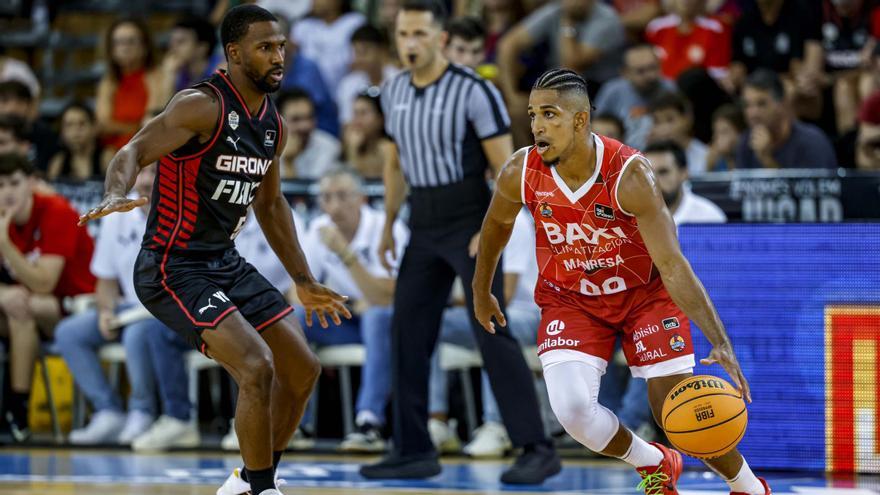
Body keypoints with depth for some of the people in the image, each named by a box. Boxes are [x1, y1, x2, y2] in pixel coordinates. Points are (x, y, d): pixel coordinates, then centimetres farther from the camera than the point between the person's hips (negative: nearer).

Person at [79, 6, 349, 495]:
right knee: (257, 367, -22)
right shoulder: (203, 106, -17)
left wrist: (305, 283, 24)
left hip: (225, 262, 9)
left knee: (302, 369, 9)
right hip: (172, 268, -9)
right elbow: (134, 151, -26)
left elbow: (271, 206, 21)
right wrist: (115, 195, -47)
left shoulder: (272, 124, 8)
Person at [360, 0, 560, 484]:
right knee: (407, 334, 4)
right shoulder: (394, 91, 7)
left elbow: (505, 167, -12)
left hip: (469, 220, -7)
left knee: (491, 331, -13)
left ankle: (537, 449, -11)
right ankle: (413, 450, 12)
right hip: (424, 225, 7)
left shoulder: (474, 92, -13)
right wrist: (389, 223, 16)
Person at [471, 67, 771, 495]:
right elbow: (497, 223, 6)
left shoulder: (629, 174, -30)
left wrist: (720, 343, -39)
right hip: (570, 300, 3)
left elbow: (672, 265, -31)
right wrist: (481, 292, 18)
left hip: (646, 294, -2)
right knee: (571, 409, -21)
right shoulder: (520, 173, -19)